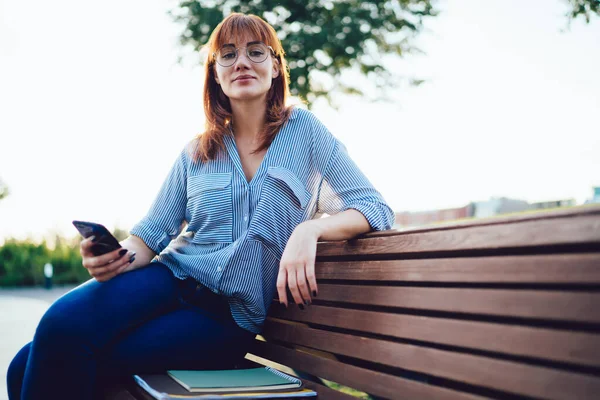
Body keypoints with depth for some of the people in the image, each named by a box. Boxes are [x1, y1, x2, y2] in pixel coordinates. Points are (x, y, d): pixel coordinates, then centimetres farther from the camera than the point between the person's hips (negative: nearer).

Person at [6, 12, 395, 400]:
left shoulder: (304, 129, 2)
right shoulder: (195, 153, 10)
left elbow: (375, 208, -4)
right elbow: (152, 232, 9)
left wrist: (310, 228, -24)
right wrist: (118, 257, -16)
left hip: (232, 311, -3)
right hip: (173, 277, 3)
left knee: (62, 363, -22)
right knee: (61, 322, -26)